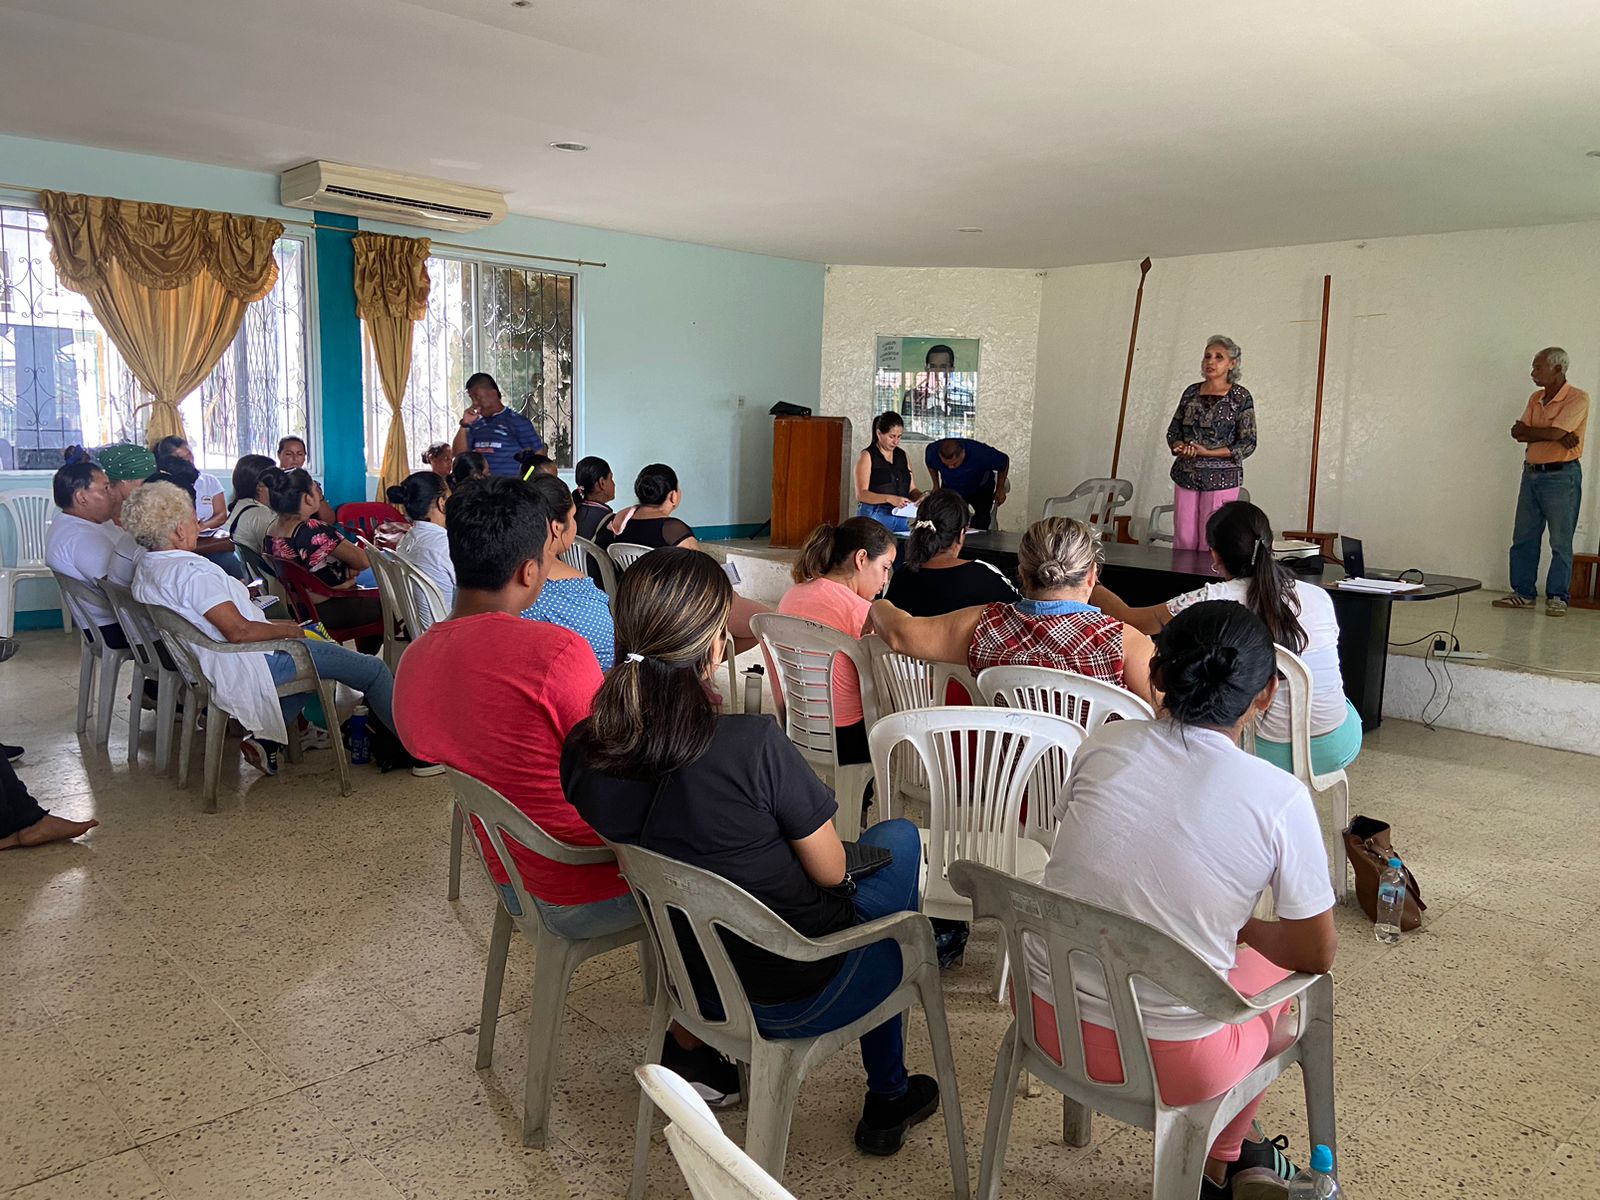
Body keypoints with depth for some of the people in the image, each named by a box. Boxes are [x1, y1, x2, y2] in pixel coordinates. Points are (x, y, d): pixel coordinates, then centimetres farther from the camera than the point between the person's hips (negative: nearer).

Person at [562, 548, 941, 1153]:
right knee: (898, 838, 21)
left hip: (692, 983, 6)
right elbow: (830, 872, -16)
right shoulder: (753, 745, -31)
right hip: (799, 998, -6)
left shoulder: (582, 751, -14)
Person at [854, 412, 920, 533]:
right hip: (874, 518, -5)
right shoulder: (867, 456, -3)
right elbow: (861, 494, -12)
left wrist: (920, 497, -8)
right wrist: (889, 498, -25)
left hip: (901, 517, 5)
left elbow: (911, 489, 15)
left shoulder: (902, 456, 14)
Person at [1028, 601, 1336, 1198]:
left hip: (1046, 1016, 3)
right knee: (1279, 970, 26)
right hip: (1168, 1061, -3)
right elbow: (1318, 954, -4)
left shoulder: (1105, 744, -8)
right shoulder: (1280, 798, -16)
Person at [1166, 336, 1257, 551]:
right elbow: (1173, 431, 14)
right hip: (1186, 475, 4)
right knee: (1183, 540, 2)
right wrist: (1181, 447, -9)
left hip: (1221, 477, -4)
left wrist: (1207, 452, -15)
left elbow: (1247, 444, -6)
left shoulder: (1240, 397, -2)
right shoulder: (1191, 392, 10)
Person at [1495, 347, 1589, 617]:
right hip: (1532, 473, 7)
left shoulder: (1578, 399, -8)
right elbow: (1518, 434, 0)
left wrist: (1527, 430, -3)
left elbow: (1554, 432, -20)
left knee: (1561, 542, -1)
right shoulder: (1536, 399, 13)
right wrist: (1559, 436, -13)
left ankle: (1557, 597, 5)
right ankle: (1523, 593, 14)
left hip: (1561, 476, -7)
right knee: (1523, 538, 7)